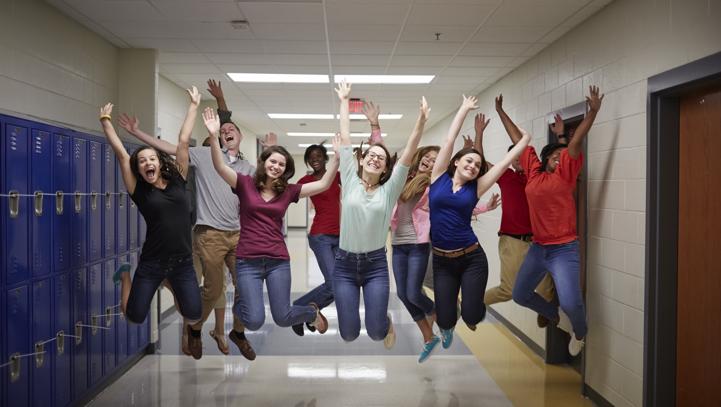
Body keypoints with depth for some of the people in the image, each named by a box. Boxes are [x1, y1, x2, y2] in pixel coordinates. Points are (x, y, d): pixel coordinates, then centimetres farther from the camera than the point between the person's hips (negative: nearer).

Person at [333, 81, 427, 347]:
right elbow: (345, 137, 4)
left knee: (376, 332, -7)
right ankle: (352, 311, 36)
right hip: (345, 263, 0)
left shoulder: (390, 189, 1)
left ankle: (386, 321, 31)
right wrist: (344, 101, 7)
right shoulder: (350, 181, 1)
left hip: (376, 263, 0)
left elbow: (409, 152, -7)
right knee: (349, 334, -1)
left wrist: (422, 120, -15)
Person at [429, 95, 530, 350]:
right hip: (441, 261, 0)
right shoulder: (439, 177, 0)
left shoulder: (475, 188, 2)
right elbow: (449, 140, -1)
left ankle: (471, 306, 31)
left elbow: (506, 161, 6)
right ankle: (446, 328, 38)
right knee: (446, 320, -3)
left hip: (472, 258, 0)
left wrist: (527, 138, 10)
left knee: (471, 317, -8)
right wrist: (464, 109, 4)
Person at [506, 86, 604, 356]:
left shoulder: (565, 173, -3)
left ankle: (579, 331, 20)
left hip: (563, 250, -5)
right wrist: (500, 112, 22)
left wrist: (593, 111, -23)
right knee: (520, 295, 16)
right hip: (537, 248, 5)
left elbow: (577, 141, -14)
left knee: (570, 303, -16)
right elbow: (518, 139, 14)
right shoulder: (533, 170, 7)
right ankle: (553, 315, 45)